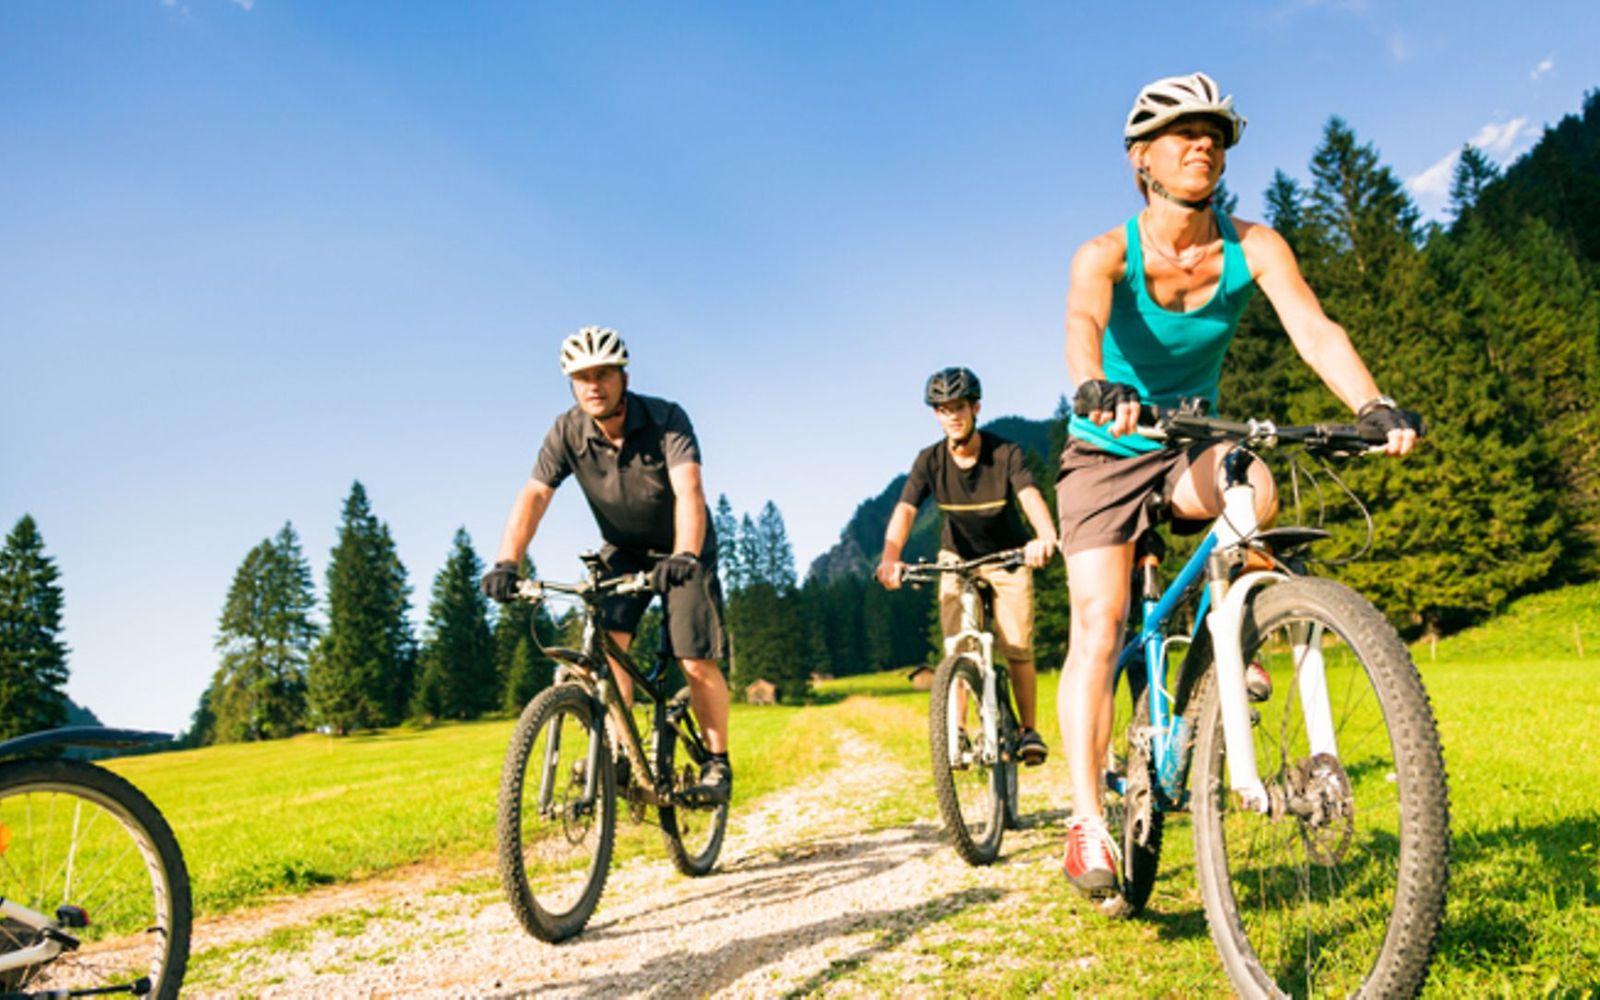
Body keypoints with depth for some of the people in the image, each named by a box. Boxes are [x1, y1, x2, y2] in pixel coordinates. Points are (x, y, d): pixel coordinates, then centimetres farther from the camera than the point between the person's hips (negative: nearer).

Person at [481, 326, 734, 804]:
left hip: (680, 553, -3)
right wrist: (506, 563, -40)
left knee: (697, 663, -9)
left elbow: (689, 491, -38)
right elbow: (533, 496, -25)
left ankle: (717, 762, 10)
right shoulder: (567, 433, -16)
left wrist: (684, 556, -54)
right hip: (622, 550, 3)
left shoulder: (667, 419, -25)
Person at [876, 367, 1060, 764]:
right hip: (958, 556, 1)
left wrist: (1046, 536, -59)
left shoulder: (1005, 453, -21)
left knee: (1017, 649, -7)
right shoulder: (930, 460, -16)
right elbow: (905, 510, -28)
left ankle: (1029, 730, 9)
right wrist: (890, 557, -47)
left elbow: (1031, 496, -37)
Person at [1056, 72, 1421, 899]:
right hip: (1106, 457, -2)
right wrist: (1093, 388, -60)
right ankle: (1087, 822, -10)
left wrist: (1373, 406, -40)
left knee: (1254, 489, -34)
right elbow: (1082, 321, -38)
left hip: (1189, 454, 2)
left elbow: (1313, 328, -22)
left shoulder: (1252, 247, -9)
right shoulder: (1107, 254, -16)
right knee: (1098, 624, -15)